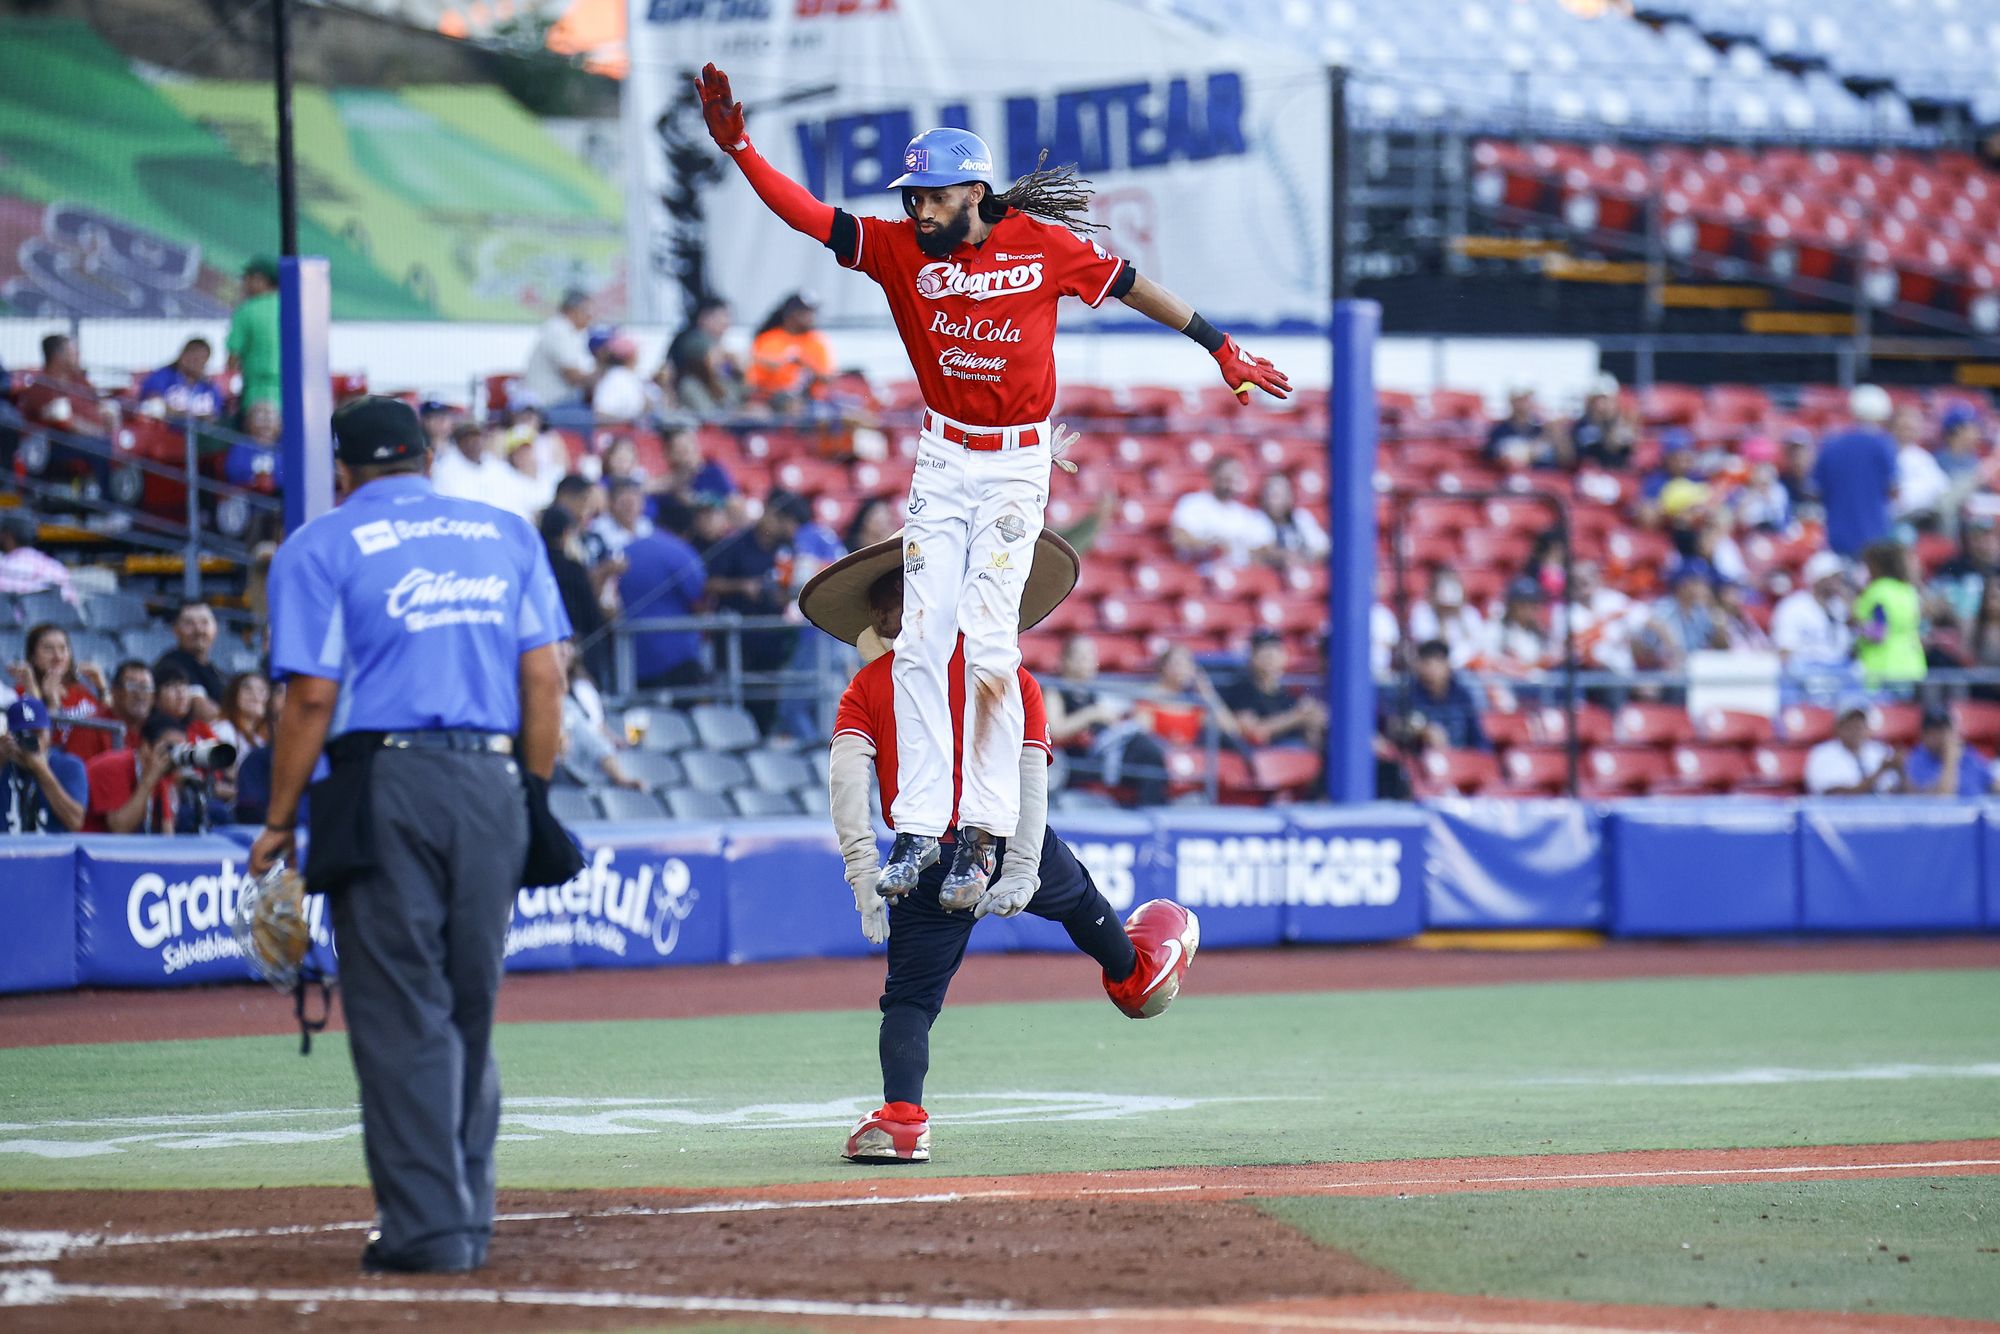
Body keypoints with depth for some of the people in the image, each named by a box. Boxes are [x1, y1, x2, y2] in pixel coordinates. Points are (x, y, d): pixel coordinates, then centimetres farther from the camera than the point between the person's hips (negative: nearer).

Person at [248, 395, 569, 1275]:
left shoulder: (320, 549, 2)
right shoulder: (507, 535, 14)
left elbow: (312, 696, -5)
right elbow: (544, 679, 8)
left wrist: (279, 823, 0)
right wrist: (535, 803, 12)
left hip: (384, 788, -4)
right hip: (493, 783, 4)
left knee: (400, 1013, -3)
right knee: (471, 1006, 12)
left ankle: (427, 1224, -7)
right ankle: (467, 1216, 14)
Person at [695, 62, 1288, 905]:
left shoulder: (1042, 246, -8)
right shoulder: (898, 249, -4)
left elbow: (1132, 286, 3)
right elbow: (807, 216, -11)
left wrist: (1222, 350, 7)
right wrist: (737, 147, -25)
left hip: (1017, 464, -3)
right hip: (941, 462, 3)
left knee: (988, 642, -11)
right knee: (920, 644, -4)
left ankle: (984, 829, -4)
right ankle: (919, 828, -1)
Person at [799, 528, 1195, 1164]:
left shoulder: (867, 687, 5)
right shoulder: (1008, 675, 5)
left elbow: (846, 777, -11)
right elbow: (1030, 776, -7)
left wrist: (863, 873, -17)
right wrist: (1021, 872, -14)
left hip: (930, 867, -1)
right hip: (1013, 844, 1)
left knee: (910, 998, 4)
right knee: (1076, 894, 33)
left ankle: (901, 1115, -17)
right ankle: (1134, 972, 61)